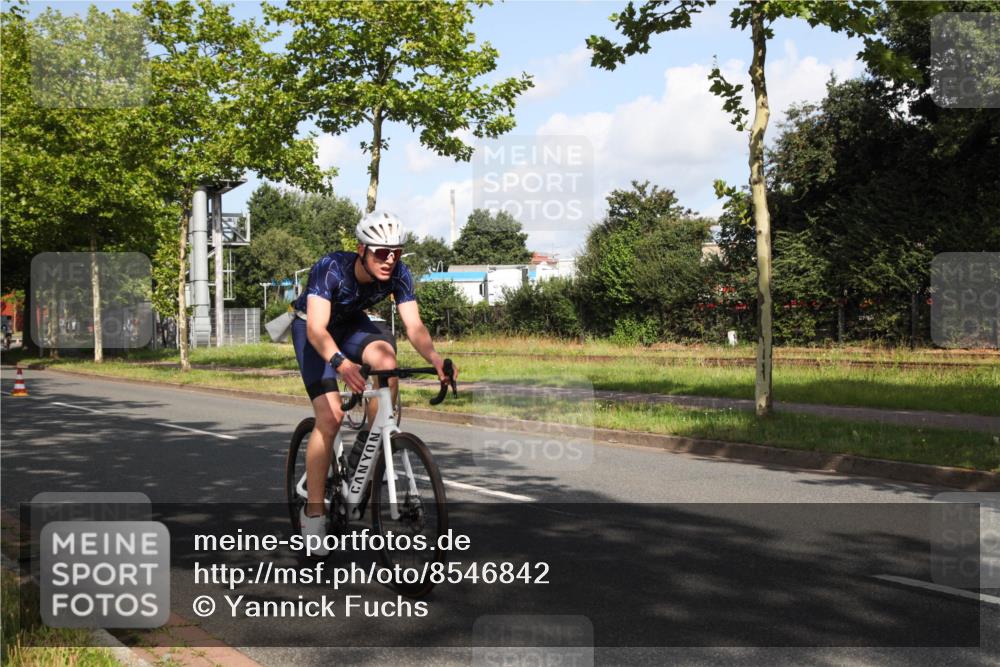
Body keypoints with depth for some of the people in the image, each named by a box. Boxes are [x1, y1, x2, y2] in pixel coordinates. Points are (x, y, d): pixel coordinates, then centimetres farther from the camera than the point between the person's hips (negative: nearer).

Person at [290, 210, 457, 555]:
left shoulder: (398, 274, -23)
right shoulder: (330, 268, -35)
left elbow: (414, 326, -26)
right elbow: (316, 328, -44)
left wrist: (435, 359, -46)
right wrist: (340, 363, -63)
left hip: (352, 324, 4)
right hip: (313, 329, -4)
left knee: (385, 356, -31)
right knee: (330, 416, -18)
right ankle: (313, 510, -6)